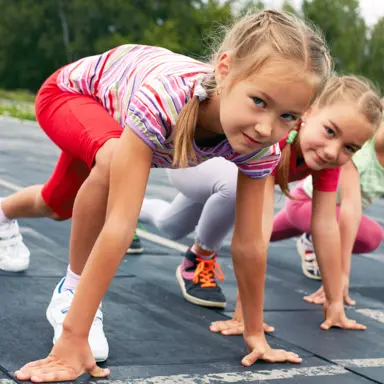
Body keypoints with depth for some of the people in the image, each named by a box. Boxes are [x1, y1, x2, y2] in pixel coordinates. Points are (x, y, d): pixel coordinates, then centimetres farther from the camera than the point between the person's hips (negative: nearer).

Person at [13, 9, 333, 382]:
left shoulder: (261, 146, -34)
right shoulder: (163, 97, -50)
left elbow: (248, 243, -24)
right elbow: (119, 225, -52)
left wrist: (255, 333, -17)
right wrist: (73, 340, -52)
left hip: (115, 112, 5)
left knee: (59, 206, 28)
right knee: (113, 159, -39)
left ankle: (5, 213, 64)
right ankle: (70, 291, -15)